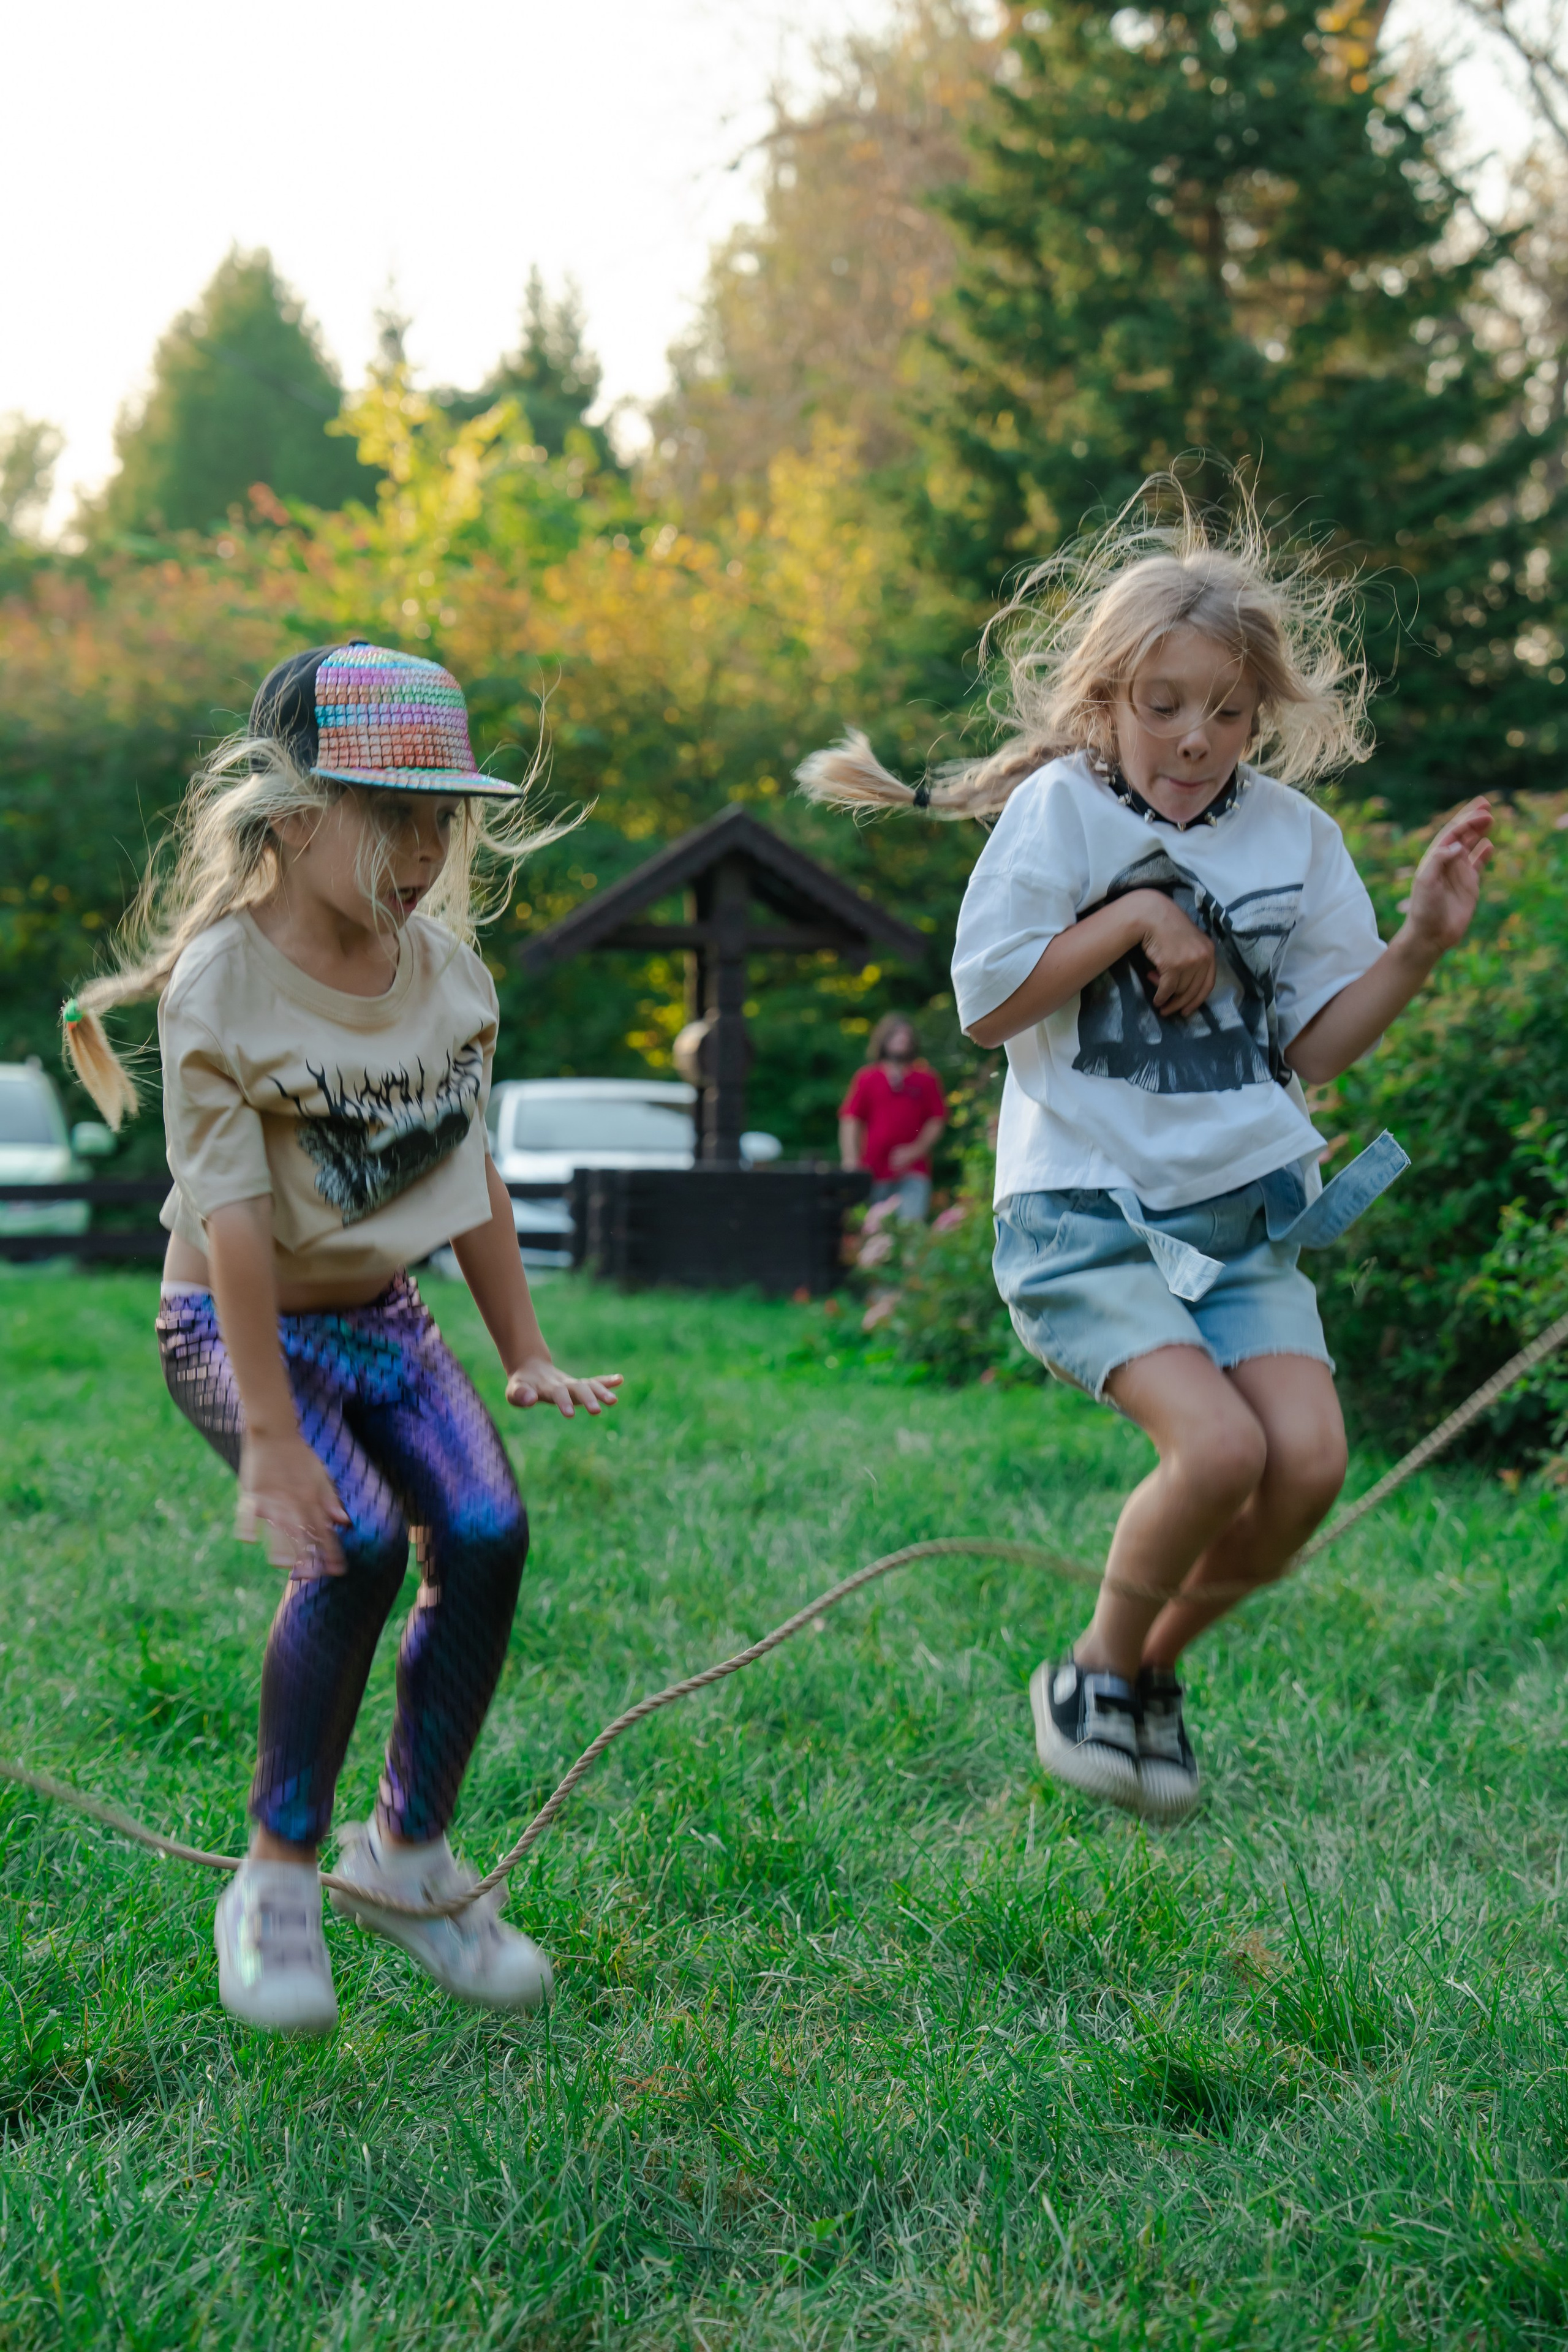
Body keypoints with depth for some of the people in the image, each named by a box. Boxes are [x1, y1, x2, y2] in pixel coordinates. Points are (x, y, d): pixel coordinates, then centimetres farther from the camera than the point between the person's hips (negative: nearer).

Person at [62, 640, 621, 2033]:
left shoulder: (446, 966, -1)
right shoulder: (221, 981, -19)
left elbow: (470, 1172, 9)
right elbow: (234, 1217, -24)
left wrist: (527, 1355, 9)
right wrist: (270, 1432, -27)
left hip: (385, 1316, 6)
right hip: (238, 1327, -5)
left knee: (487, 1532, -16)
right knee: (355, 1542, -28)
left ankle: (408, 1856, 4)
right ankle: (275, 1888, -10)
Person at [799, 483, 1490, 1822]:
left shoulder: (1293, 834, 6)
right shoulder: (1060, 810, -5)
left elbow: (1315, 1044, 8)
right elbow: (985, 1006, -9)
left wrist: (1423, 942, -5)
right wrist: (1134, 920, -15)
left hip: (1246, 1211, 5)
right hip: (1087, 1210, -4)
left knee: (1310, 1461, -13)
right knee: (1219, 1446, -23)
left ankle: (1159, 1663, 15)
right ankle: (1094, 1673, 6)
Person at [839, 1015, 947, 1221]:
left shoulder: (927, 1079, 9)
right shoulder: (867, 1078, 7)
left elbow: (937, 1121, 8)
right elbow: (850, 1121, 4)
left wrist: (916, 1150, -6)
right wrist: (850, 1161, -7)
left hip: (913, 1173, -1)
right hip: (875, 1171, 1)